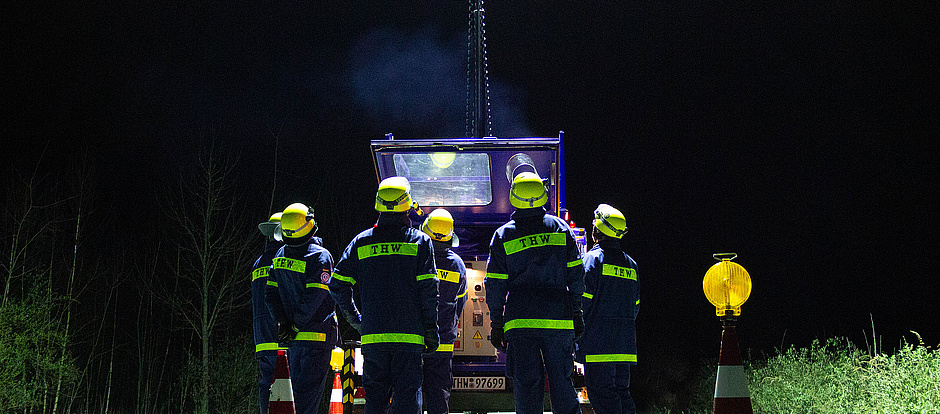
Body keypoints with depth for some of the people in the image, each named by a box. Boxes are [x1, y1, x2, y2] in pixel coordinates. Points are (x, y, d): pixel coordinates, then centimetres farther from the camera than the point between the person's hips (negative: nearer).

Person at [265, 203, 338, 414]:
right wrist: (297, 326, -9)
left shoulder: (280, 256, 7)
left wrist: (283, 323, 5)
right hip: (316, 335, -6)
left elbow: (271, 295, 8)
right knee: (310, 389, -6)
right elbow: (314, 298, -19)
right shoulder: (320, 256, -14)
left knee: (299, 387, 13)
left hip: (292, 339, 6)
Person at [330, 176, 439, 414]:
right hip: (409, 333, -2)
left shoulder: (362, 242, 7)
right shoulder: (419, 241, 0)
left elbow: (337, 285, 6)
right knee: (406, 395, -1)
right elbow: (428, 290, -6)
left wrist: (354, 319, 16)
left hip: (372, 333, 2)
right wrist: (431, 329, 0)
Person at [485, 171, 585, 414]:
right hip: (559, 318, 1)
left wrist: (496, 323, 7)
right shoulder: (560, 228, 4)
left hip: (520, 321, -1)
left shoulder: (503, 235, 0)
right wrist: (576, 312, 12)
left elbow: (495, 285, 1)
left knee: (526, 384, 1)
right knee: (561, 381, 8)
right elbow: (576, 275, 5)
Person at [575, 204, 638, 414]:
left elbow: (583, 301, -11)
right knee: (621, 389, 11)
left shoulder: (593, 258, -7)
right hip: (625, 342, 7)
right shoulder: (630, 264, 15)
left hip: (598, 340, -7)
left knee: (600, 391, -8)